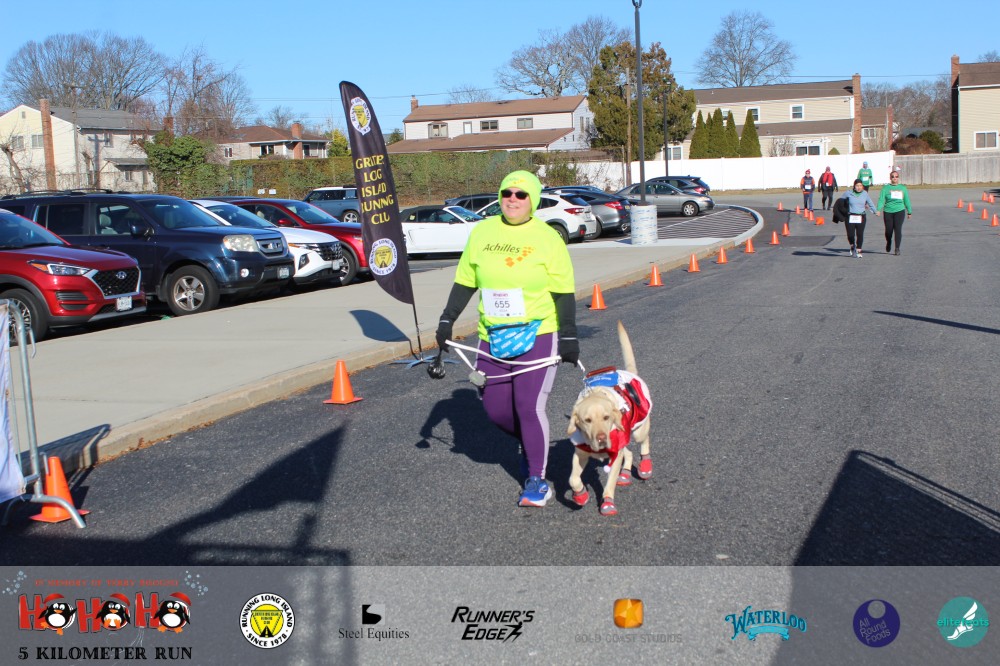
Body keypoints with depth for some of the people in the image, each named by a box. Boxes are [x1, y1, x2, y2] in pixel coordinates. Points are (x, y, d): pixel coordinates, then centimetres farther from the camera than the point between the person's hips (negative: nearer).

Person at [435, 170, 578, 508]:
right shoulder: (482, 232, 4)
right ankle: (530, 443, 40)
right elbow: (465, 282, 11)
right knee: (495, 408, 9)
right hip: (492, 338, 4)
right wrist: (446, 320, 5)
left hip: (537, 336, -4)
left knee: (529, 406, -9)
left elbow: (564, 293, -4)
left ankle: (537, 479, 7)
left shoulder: (548, 238, -5)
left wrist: (568, 336, -8)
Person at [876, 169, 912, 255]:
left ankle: (897, 249, -9)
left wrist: (909, 211, 22)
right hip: (888, 211, 0)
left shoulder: (903, 188, 12)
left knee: (898, 229, -12)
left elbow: (906, 200, 19)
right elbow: (881, 199, -5)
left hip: (899, 211, 0)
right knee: (889, 230, 4)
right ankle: (888, 243, 34)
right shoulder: (886, 188, 4)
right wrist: (878, 209, -20)